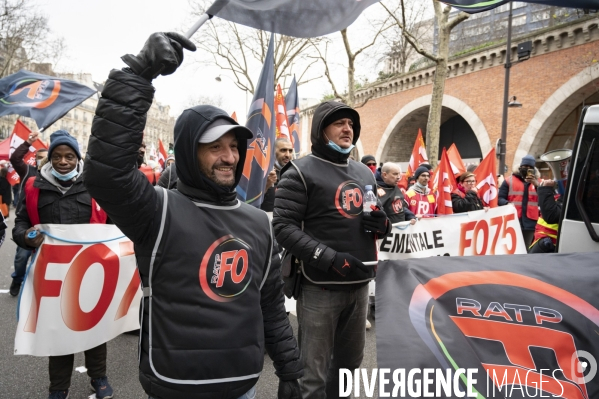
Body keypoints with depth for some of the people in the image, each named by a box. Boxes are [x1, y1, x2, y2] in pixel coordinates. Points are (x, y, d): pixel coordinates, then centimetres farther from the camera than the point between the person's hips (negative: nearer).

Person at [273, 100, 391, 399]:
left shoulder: (364, 173, 15)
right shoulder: (300, 172, -6)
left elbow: (377, 219, 24)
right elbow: (283, 227, -14)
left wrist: (383, 224, -1)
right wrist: (328, 258, -23)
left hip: (359, 285, 7)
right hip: (320, 287, -6)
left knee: (350, 363, 20)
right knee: (314, 373, 3)